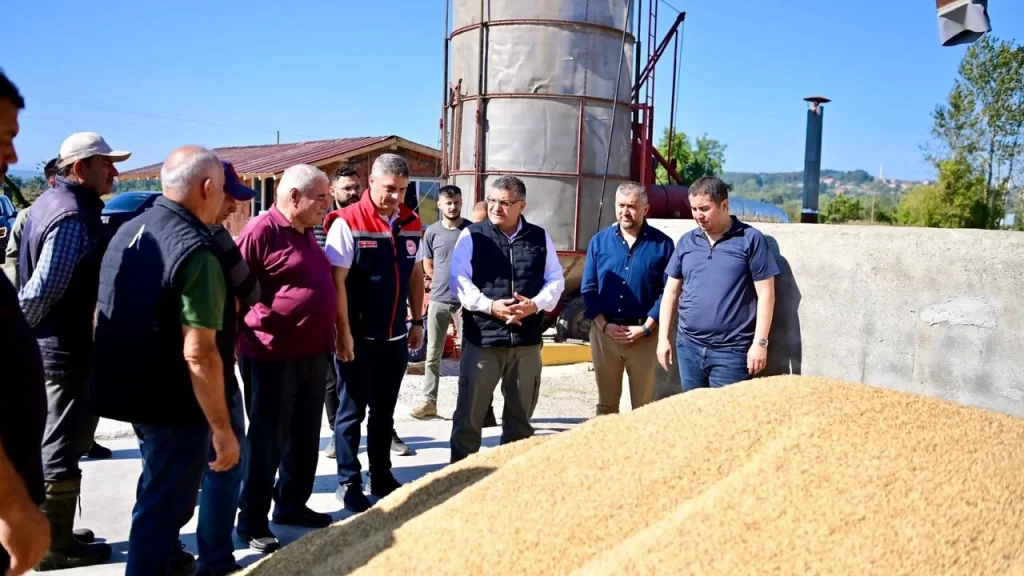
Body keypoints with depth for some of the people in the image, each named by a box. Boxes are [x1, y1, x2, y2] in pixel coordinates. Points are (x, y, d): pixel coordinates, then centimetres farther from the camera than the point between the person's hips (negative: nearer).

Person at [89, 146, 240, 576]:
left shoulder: (126, 232, 5)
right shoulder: (196, 250, -23)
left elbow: (101, 315, 15)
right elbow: (198, 354, -27)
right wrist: (223, 429, -21)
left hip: (127, 390, 9)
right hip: (173, 402, -9)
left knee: (158, 489, 29)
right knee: (165, 504, 7)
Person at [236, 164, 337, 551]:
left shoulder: (306, 232, 12)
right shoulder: (261, 231, -15)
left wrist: (328, 341, 16)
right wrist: (255, 332, -14)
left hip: (312, 353, 8)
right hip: (273, 357, -8)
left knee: (305, 438, 17)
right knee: (267, 440, 3)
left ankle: (292, 505, 33)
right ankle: (252, 522, 17)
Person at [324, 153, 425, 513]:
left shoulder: (412, 224, 5)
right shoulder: (347, 222, -12)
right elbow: (336, 281, -14)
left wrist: (417, 321, 11)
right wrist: (343, 332, -17)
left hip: (395, 336, 5)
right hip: (358, 335, -5)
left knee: (384, 411, 16)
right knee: (352, 410, 7)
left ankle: (381, 477, 28)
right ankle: (348, 482, 19)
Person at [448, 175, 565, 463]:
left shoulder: (540, 237, 7)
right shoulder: (472, 235, 0)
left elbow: (556, 280, 8)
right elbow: (459, 280, -5)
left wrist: (535, 304, -11)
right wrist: (489, 306, -18)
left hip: (527, 340, 3)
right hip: (482, 337, -3)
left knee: (521, 414, 15)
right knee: (469, 413, 4)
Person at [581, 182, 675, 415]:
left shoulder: (662, 243, -2)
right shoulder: (599, 241, 4)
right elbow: (588, 288, 4)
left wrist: (646, 328, -12)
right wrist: (604, 325, -7)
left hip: (644, 335, -2)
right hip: (604, 332, 2)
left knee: (643, 405, 9)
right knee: (606, 403, 13)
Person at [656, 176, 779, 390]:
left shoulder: (751, 239, -4)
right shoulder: (686, 242, 8)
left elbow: (765, 294, -5)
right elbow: (671, 291, 12)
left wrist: (760, 342, -9)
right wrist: (663, 337, 8)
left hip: (731, 351, -4)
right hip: (689, 346, 5)